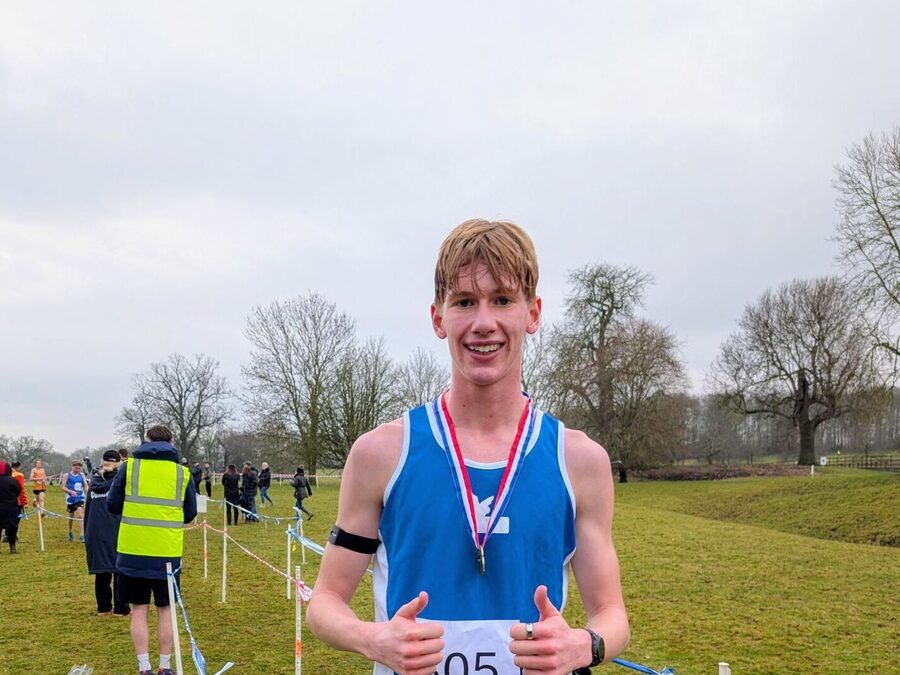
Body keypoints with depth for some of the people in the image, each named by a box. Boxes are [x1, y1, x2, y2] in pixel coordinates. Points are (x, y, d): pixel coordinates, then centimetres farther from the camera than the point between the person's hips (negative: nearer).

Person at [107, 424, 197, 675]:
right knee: (165, 610, 12)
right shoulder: (182, 472, 2)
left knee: (139, 610, 9)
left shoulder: (129, 467, 0)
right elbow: (190, 514, 9)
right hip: (168, 552, 0)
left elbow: (112, 505, 4)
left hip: (133, 550, 0)